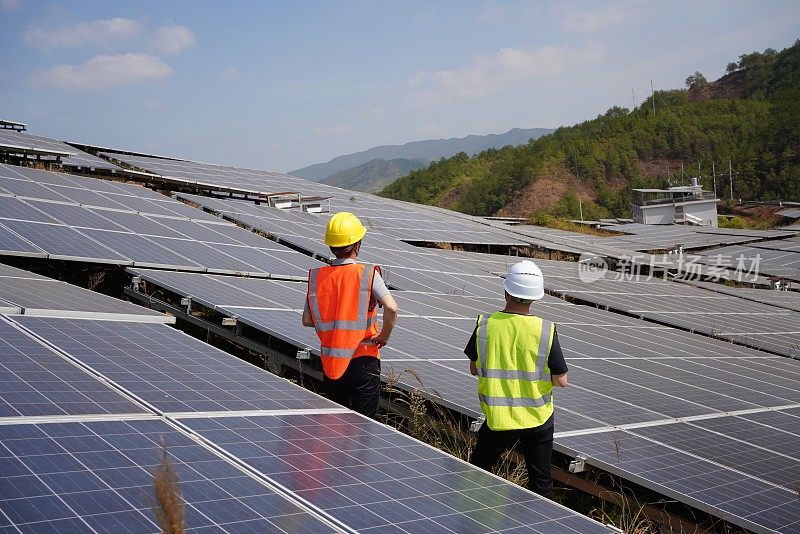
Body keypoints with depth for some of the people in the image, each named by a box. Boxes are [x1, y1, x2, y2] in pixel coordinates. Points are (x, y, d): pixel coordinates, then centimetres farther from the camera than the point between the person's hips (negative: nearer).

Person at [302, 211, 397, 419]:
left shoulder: (317, 277, -1)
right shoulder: (368, 274, -12)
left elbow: (307, 320, 3)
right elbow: (391, 308, -25)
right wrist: (384, 336, -9)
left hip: (330, 362, 4)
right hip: (363, 360, -4)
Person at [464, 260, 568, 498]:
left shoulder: (485, 324, -12)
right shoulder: (546, 330, -16)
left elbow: (474, 369, 1)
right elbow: (561, 381, -10)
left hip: (497, 418, 1)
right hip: (538, 419, -1)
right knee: (541, 483, 15)